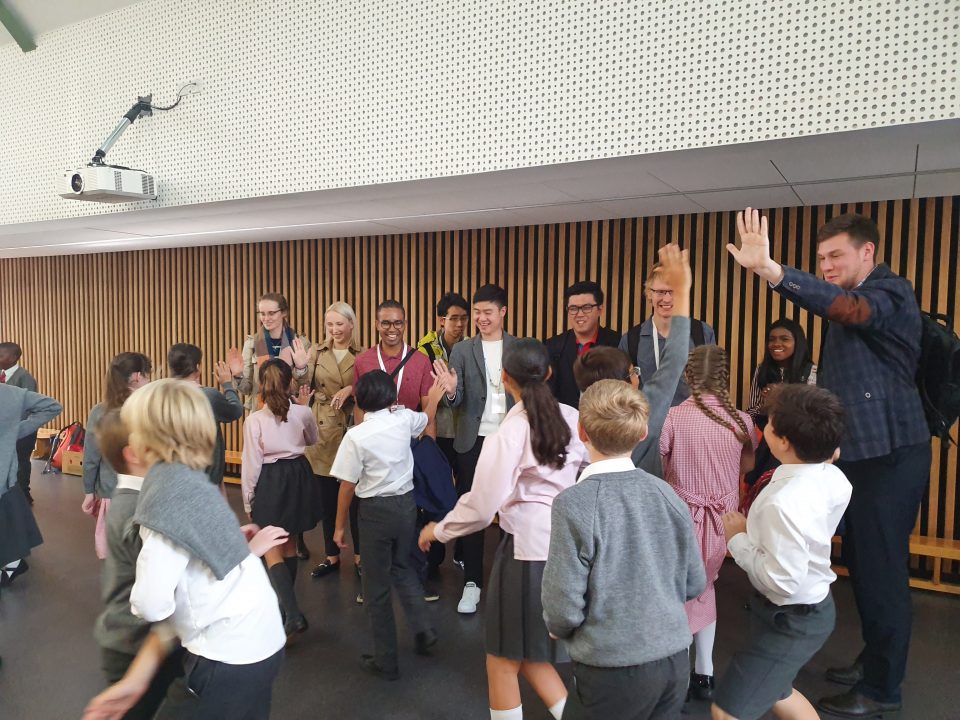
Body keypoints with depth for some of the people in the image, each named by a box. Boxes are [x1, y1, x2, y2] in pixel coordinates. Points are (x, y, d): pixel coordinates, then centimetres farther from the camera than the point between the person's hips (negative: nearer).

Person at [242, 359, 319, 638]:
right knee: (289, 545, 19)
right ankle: (285, 605, 34)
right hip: (299, 476, 4)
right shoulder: (302, 412, -6)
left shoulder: (254, 420, -15)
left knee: (272, 552, 4)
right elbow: (313, 439, 15)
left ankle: (294, 615, -8)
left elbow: (251, 463, -10)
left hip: (270, 482, -4)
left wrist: (248, 500, 2)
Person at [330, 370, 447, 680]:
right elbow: (427, 420, 19)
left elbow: (347, 486, -11)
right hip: (407, 503, 5)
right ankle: (423, 630, 22)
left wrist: (340, 526, 2)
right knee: (403, 568, 28)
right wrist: (433, 398, 39)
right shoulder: (404, 418, -6)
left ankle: (386, 661, 20)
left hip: (376, 511, -4)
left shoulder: (356, 436, -17)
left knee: (377, 586, 9)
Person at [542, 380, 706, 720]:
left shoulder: (574, 503, -20)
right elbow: (694, 584, 5)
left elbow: (563, 609, -17)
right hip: (675, 660, 5)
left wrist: (559, 628, 4)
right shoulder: (665, 493, -5)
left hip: (613, 669, -5)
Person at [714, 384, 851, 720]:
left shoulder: (784, 502, -35)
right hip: (814, 605, 9)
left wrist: (738, 539, -19)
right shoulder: (832, 478, -7)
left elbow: (783, 581, -31)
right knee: (776, 690, 32)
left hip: (791, 620, -9)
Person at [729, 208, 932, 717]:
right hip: (858, 451, 9)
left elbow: (848, 309, -37)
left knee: (881, 570, -1)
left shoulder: (891, 293, -12)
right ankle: (875, 660, 35)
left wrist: (769, 269, -49)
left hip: (890, 453, -9)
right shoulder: (853, 301, 15)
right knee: (860, 564, 18)